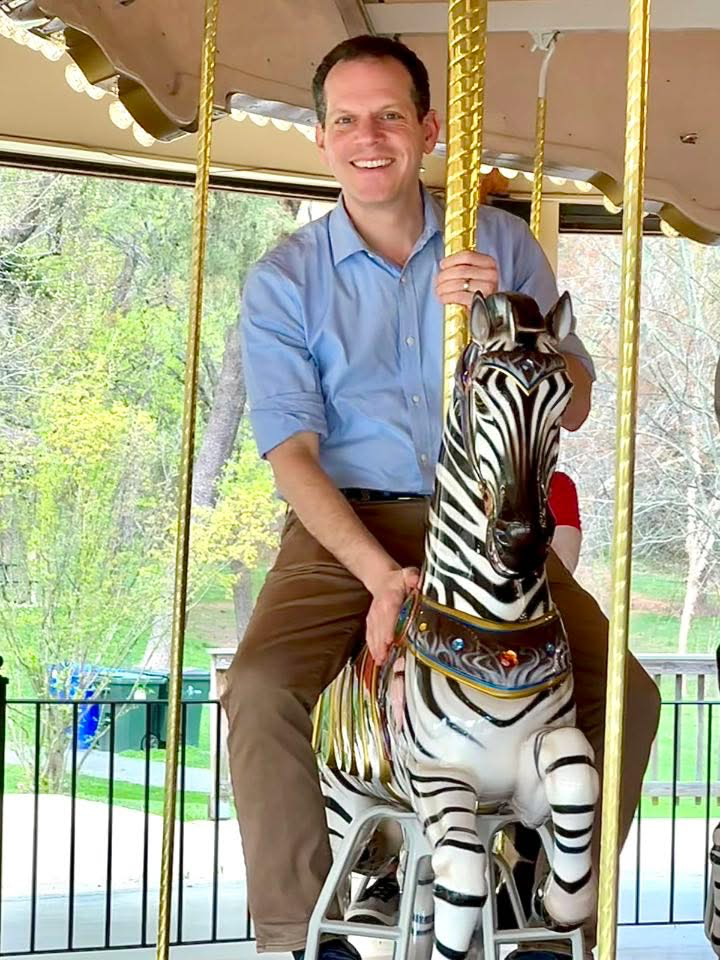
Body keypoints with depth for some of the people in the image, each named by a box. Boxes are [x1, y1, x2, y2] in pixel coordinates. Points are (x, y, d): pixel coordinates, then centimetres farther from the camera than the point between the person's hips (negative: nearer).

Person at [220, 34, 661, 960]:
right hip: (344, 530, -1)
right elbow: (291, 453, -7)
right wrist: (381, 572, -24)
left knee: (624, 694, -13)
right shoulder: (284, 280, 1)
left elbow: (574, 405, 3)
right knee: (260, 690, -26)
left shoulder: (503, 244, 6)